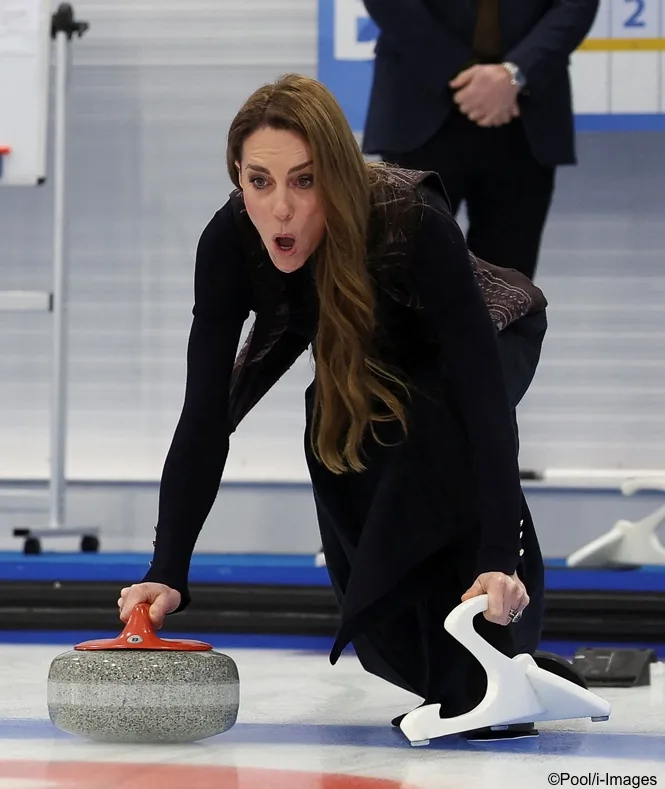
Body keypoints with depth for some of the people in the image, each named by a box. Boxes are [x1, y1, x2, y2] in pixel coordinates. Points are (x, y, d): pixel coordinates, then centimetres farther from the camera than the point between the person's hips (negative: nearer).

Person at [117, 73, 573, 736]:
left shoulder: (415, 222, -41)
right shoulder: (230, 243, -30)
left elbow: (483, 397, -45)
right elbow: (205, 418, -29)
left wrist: (499, 560, -55)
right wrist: (167, 573, -39)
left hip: (494, 333, -4)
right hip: (370, 353, 4)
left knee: (438, 426, -32)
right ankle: (407, 659, 4)